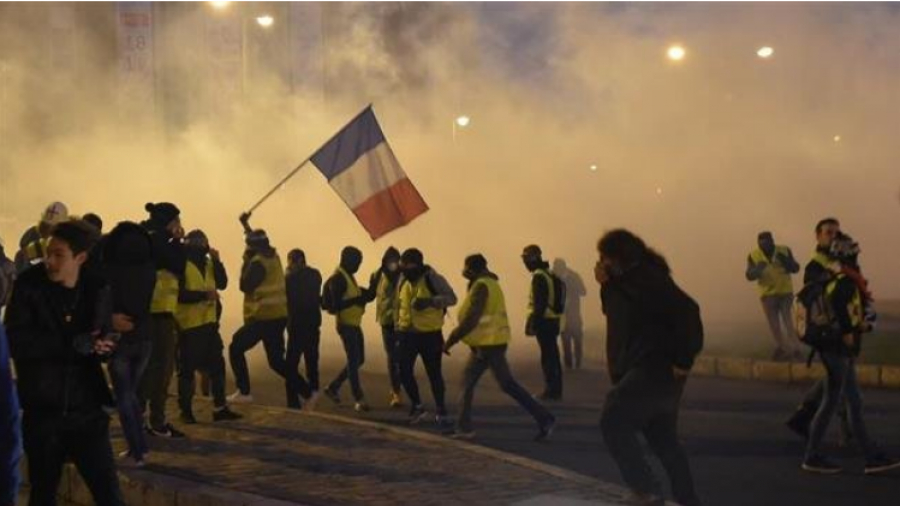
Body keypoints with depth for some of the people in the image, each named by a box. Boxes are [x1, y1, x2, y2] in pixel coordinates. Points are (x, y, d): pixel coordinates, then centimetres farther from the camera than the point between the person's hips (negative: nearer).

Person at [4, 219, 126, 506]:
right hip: (42, 410, -1)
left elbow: (106, 341, 7)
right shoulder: (28, 287, -5)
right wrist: (75, 345, -21)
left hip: (86, 410, 1)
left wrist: (100, 346, -17)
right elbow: (17, 343, -15)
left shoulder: (96, 290, 1)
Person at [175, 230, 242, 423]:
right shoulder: (182, 264, -10)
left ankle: (220, 408, 14)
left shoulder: (209, 263, 13)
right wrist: (204, 294, -23)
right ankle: (186, 411, 6)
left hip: (209, 322, 7)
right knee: (188, 368, -2)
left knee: (217, 364, 8)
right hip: (189, 324, -7)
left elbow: (223, 283, 3)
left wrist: (217, 261, -8)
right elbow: (179, 295, -18)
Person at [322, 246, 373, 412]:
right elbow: (335, 305, -23)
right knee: (353, 361, -7)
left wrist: (363, 294, 6)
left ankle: (333, 387, 25)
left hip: (354, 324, 10)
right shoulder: (338, 278, -16)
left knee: (358, 360, 14)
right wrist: (356, 300, -25)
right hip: (345, 324, -10)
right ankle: (359, 399, -3)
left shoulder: (348, 276, 15)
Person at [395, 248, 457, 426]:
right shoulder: (403, 281, 6)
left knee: (434, 373, 2)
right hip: (408, 334, 5)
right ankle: (417, 407, 18)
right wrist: (398, 326, 17)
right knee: (404, 371, 0)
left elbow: (451, 298, -20)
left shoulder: (433, 279, -12)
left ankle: (440, 411, 16)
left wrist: (430, 301, -34)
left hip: (430, 334, -5)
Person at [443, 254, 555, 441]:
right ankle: (464, 427, 17)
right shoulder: (489, 283, 15)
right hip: (484, 342, 10)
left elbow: (470, 320, -21)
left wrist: (450, 342, -16)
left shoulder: (481, 286, -16)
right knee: (467, 381, 13)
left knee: (507, 384, -8)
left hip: (490, 343, -10)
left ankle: (544, 419, -7)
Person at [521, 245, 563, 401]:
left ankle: (551, 391, -3)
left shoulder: (539, 277, -15)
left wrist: (533, 324, -19)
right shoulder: (548, 275, 16)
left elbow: (539, 303, -21)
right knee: (553, 355, 13)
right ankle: (555, 390, 18)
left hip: (545, 321, -10)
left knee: (548, 356, -5)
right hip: (553, 320, 10)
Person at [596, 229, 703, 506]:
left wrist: (683, 360, -24)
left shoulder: (646, 278, -17)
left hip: (656, 369, -11)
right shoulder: (626, 280, 14)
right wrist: (606, 286, 5)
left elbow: (686, 310, -26)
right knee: (663, 439, 15)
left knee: (613, 421, -13)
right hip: (645, 369, 11)